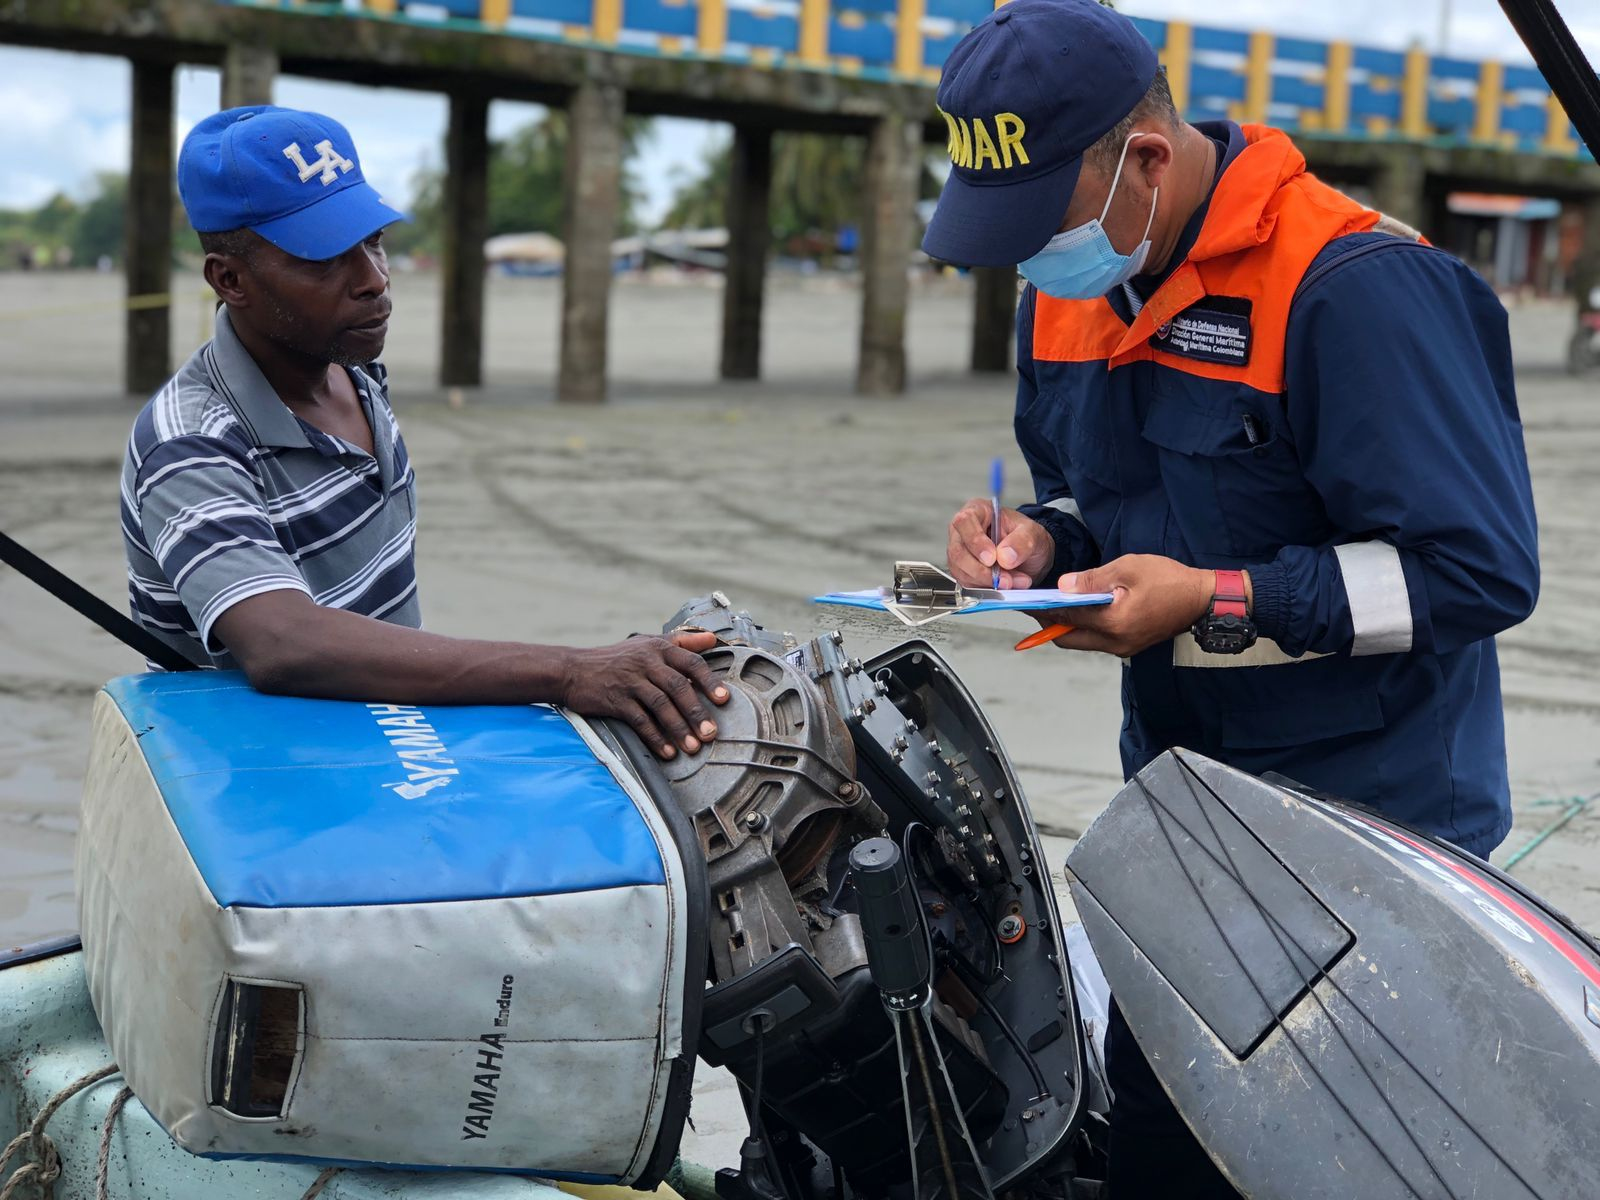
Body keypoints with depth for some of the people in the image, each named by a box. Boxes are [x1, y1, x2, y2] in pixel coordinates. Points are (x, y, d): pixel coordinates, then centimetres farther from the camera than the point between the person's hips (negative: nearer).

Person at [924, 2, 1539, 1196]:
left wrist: (1219, 603, -25)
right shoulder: (1068, 292, 3)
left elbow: (1482, 570, -22)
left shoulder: (1356, 289, -22)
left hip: (1373, 825, -7)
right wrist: (1042, 541, -7)